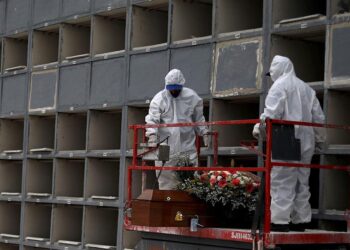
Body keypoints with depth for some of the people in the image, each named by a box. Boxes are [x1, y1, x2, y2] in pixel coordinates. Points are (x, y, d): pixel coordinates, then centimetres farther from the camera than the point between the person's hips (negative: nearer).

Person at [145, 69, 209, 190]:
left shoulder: (192, 97, 5)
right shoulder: (159, 99, -3)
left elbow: (199, 118, 16)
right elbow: (152, 119, -11)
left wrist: (204, 133, 10)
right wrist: (152, 134, -27)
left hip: (187, 144, 1)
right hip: (165, 146, -1)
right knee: (165, 176, 0)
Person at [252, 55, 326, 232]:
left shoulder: (279, 86, -2)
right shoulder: (306, 88, 19)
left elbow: (271, 113, -16)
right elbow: (318, 117, 16)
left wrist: (258, 128, -10)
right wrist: (319, 139, 22)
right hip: (305, 143, 7)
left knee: (281, 181, -7)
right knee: (301, 181, 12)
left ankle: (280, 220, -11)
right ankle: (301, 219, 13)